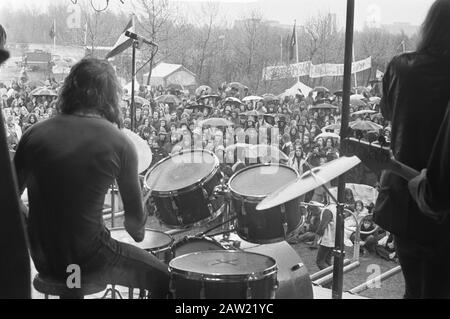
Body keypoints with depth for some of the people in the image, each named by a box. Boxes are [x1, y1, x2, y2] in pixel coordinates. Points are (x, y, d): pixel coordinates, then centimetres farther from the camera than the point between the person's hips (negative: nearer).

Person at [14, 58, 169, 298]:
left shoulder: (35, 134, -4)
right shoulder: (118, 144, -13)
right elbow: (135, 217, -5)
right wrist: (137, 231, 17)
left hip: (42, 259, 5)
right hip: (86, 259, -5)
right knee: (162, 278, 16)